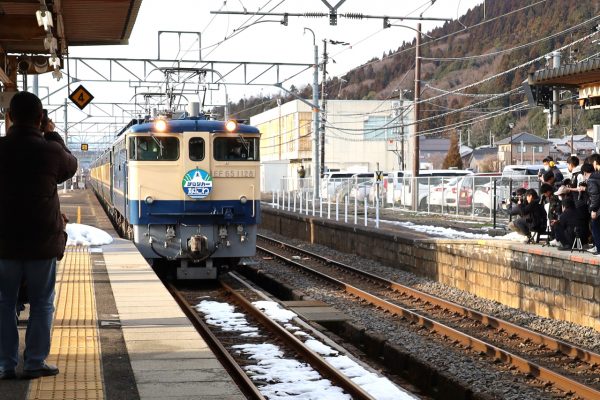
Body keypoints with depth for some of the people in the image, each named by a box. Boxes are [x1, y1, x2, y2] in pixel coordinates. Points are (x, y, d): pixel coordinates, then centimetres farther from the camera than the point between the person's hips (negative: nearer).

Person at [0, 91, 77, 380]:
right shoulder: (50, 150, -10)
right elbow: (71, 167, 11)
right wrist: (53, 136, 19)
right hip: (42, 242, -1)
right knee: (42, 304, 9)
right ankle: (35, 363, 9)